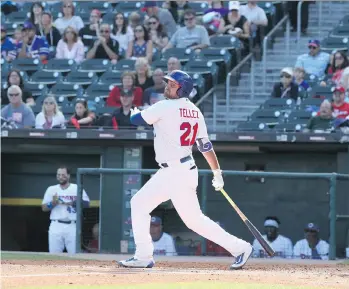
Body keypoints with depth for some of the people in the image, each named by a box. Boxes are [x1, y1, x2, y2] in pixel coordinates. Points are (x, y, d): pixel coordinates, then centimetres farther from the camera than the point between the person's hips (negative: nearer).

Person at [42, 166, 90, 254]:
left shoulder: (77, 188, 5)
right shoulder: (51, 189, 11)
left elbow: (86, 203, -5)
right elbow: (44, 208, 8)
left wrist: (72, 203, -19)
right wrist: (53, 203, -12)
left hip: (72, 226, -2)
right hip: (56, 226, 2)